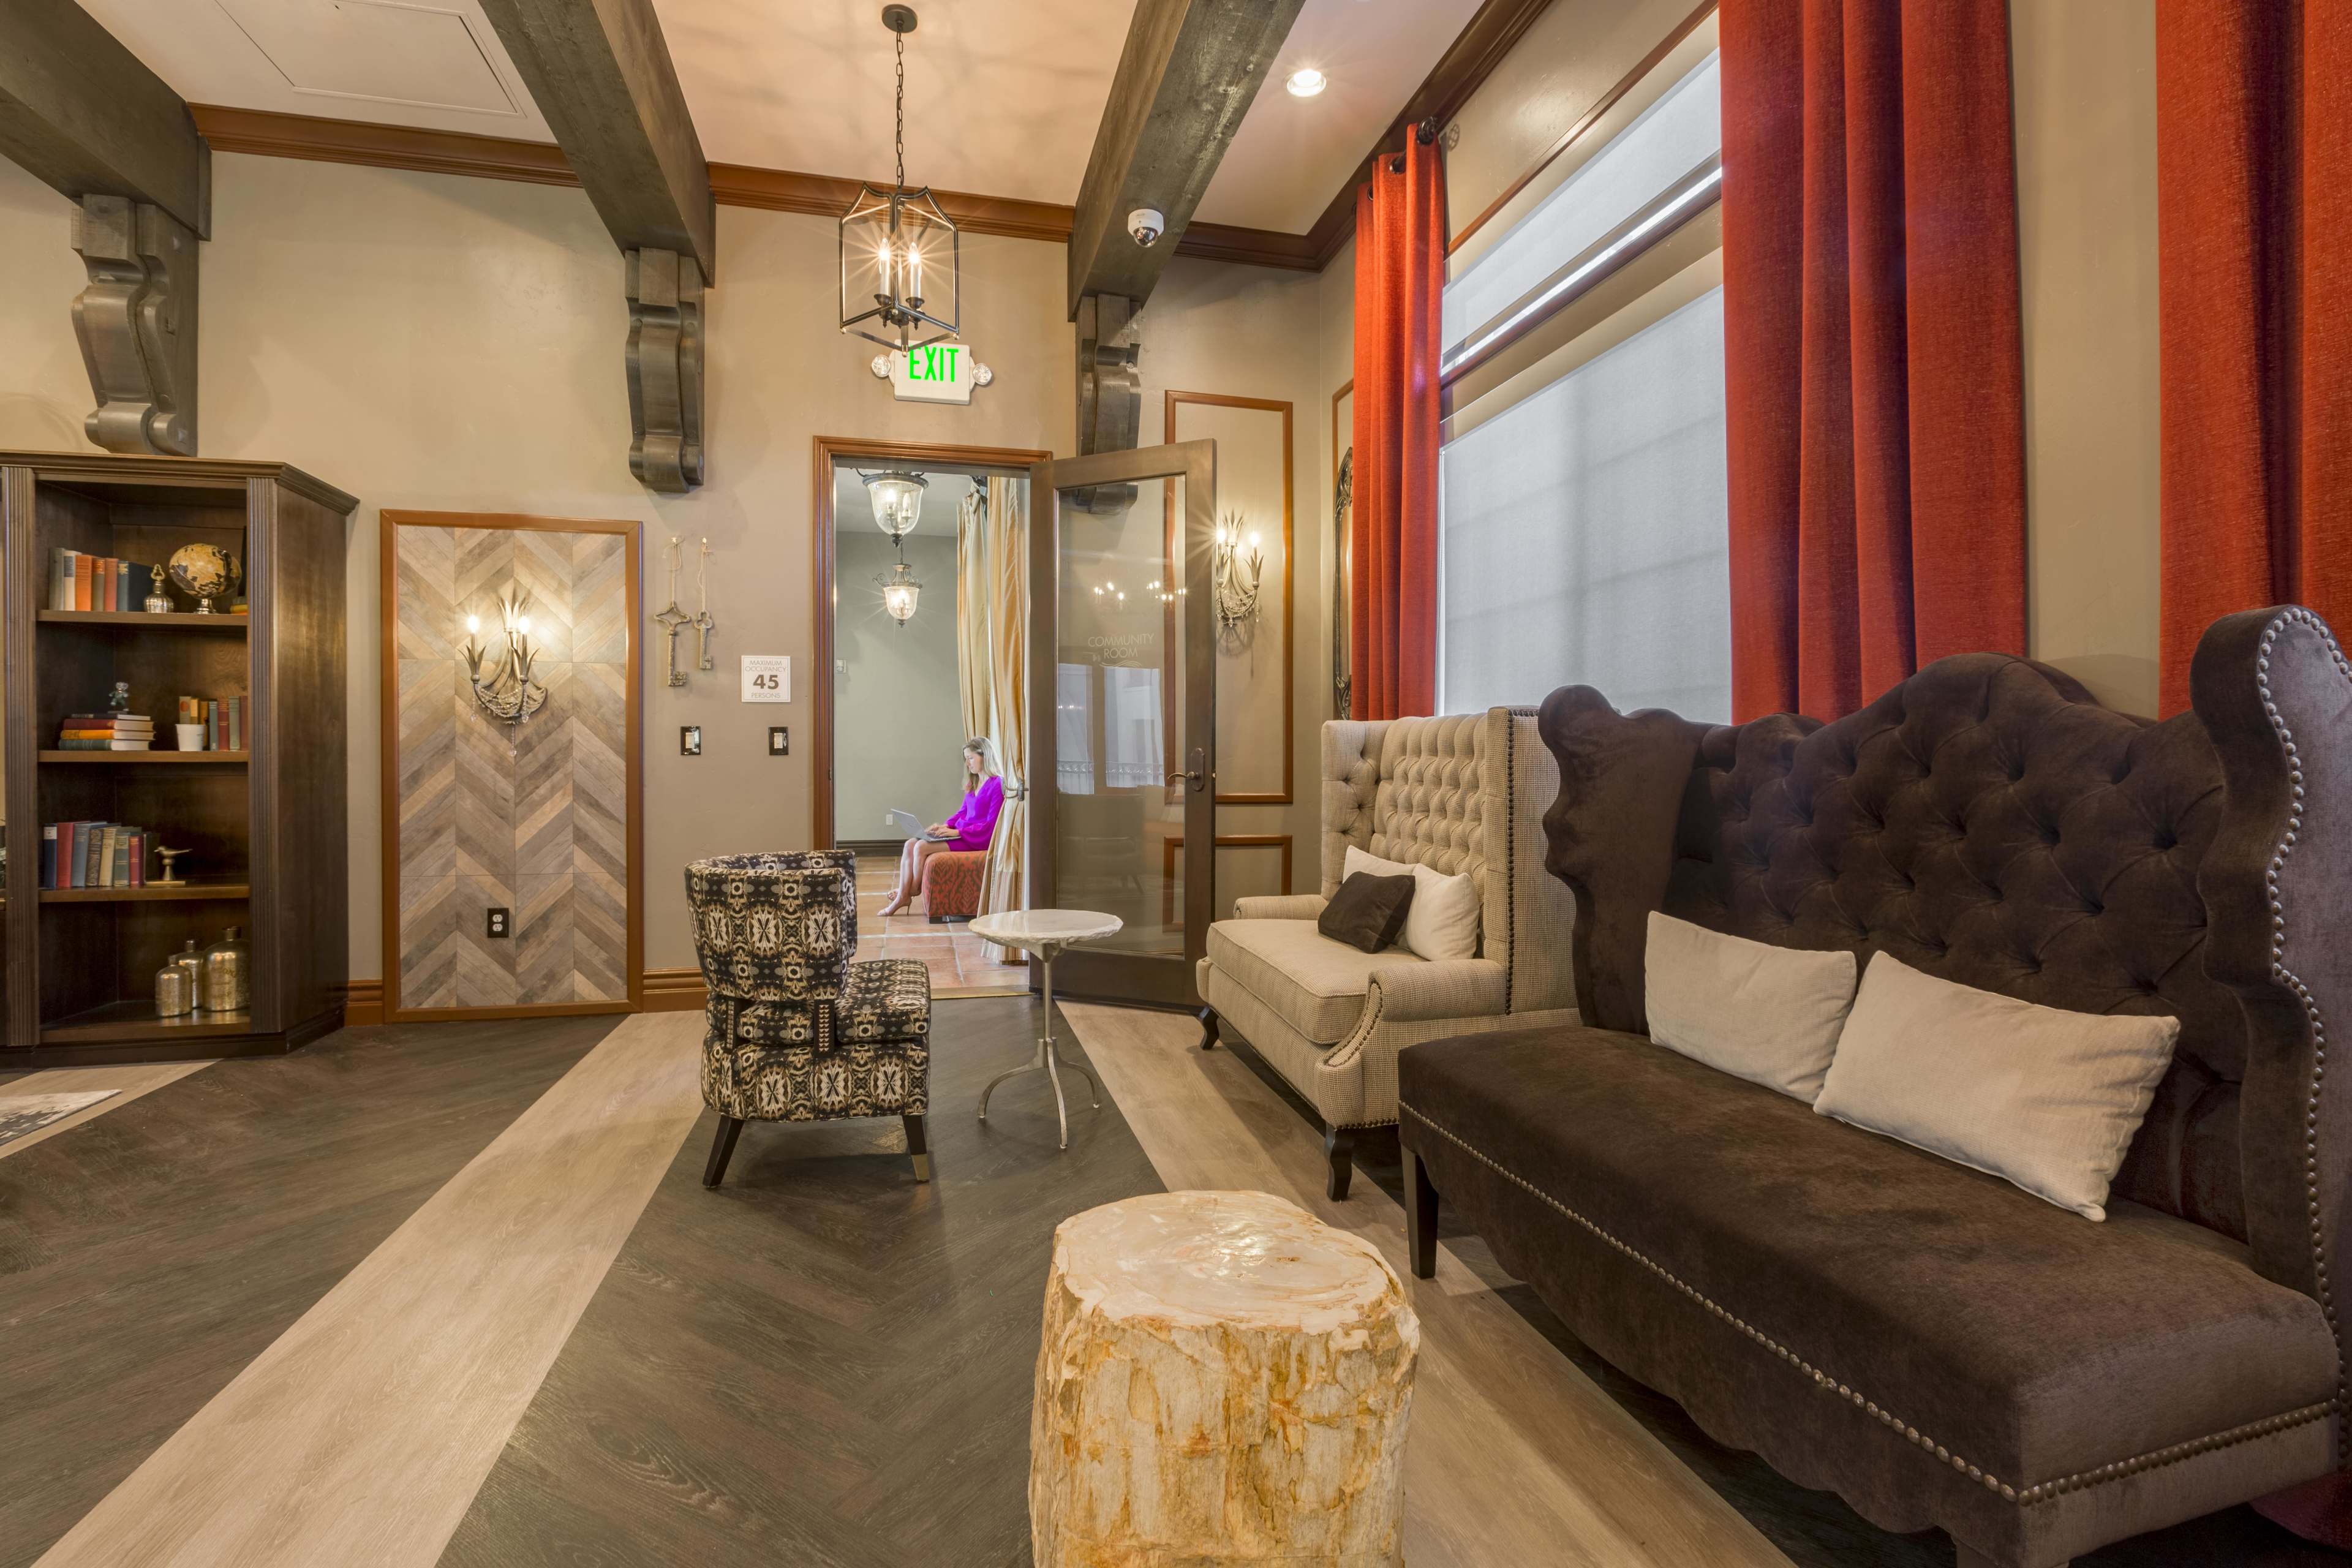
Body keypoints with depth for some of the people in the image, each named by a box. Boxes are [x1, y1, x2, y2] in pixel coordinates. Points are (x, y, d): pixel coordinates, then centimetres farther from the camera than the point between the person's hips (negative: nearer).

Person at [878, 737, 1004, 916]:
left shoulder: (997, 784, -13)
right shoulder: (974, 783, 16)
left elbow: (991, 824, -17)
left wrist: (958, 832, -20)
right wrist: (946, 826, 2)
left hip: (976, 839, -9)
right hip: (960, 834, 9)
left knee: (921, 847, -20)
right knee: (911, 844, -7)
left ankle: (914, 891, 1)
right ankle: (903, 894, -11)